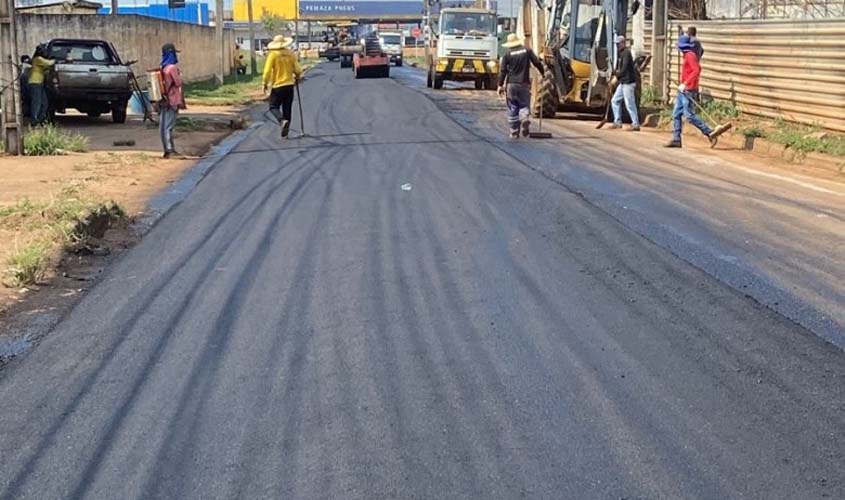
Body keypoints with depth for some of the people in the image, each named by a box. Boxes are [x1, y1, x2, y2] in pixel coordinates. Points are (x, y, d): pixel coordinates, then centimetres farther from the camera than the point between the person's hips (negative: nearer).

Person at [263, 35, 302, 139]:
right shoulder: (291, 54, 1)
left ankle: (282, 120, -22)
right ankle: (285, 131, 14)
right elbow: (298, 70, 1)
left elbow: (267, 71, -13)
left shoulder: (273, 55, -9)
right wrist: (297, 78, 23)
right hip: (289, 85, 4)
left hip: (277, 86, -4)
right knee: (287, 109, 11)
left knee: (274, 106, 6)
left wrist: (265, 84, 0)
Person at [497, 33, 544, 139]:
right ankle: (524, 118, -22)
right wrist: (543, 73, 13)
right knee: (524, 105, 11)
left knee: (512, 108, 7)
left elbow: (502, 71, -3)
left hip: (511, 84, 0)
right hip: (524, 83, 0)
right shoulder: (527, 51, 2)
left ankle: (514, 132, 7)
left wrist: (500, 85, 0)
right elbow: (537, 63, -1)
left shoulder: (507, 54, 0)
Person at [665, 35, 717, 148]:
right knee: (676, 114, 7)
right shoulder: (687, 55, 15)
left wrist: (685, 84, -28)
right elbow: (697, 69, 23)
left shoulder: (690, 55, -13)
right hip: (683, 91, 10)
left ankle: (710, 133, -7)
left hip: (688, 91, -10)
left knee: (689, 115, -12)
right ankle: (676, 140, 8)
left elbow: (696, 70, -24)